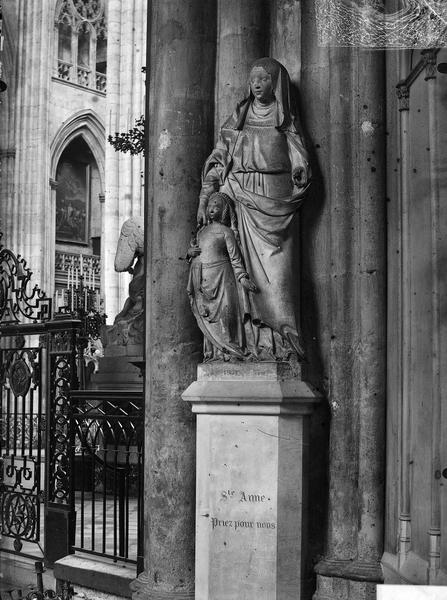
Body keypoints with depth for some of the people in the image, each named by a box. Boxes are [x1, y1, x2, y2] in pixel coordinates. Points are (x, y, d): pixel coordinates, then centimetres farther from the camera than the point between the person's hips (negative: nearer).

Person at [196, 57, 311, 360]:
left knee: (276, 271, -9)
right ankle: (256, 342, -8)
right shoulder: (238, 118, 15)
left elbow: (302, 171, 6)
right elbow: (216, 161, 11)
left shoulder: (287, 122, 10)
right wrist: (204, 200, 2)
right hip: (239, 202, 2)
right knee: (246, 270, -7)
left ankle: (284, 343, -8)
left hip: (275, 206, -1)